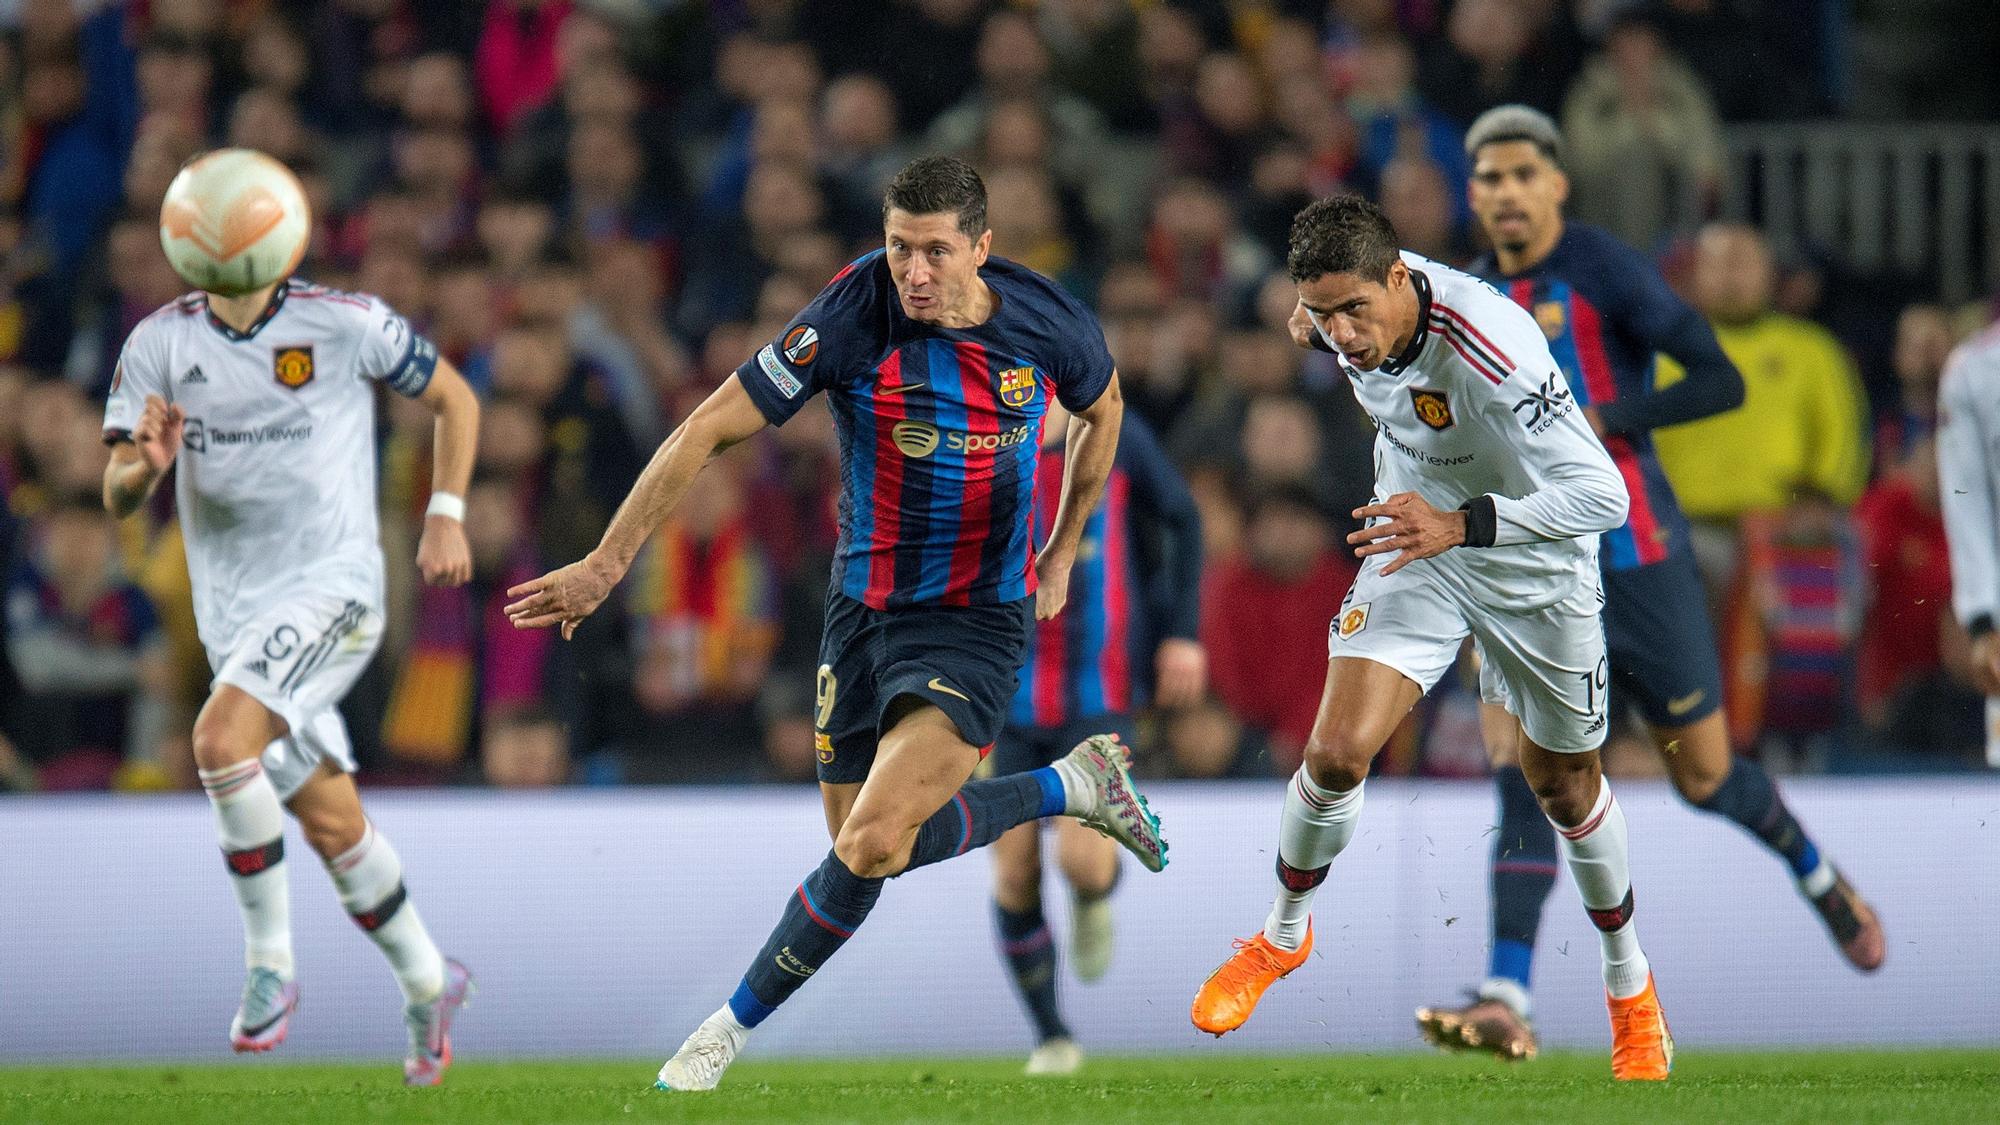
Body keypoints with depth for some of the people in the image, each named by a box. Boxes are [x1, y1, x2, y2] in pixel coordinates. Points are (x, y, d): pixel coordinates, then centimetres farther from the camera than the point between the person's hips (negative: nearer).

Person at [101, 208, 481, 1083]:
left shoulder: (345, 324, -7)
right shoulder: (159, 345, 0)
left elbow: (454, 399, 7)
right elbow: (116, 496, -2)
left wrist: (445, 515, -3)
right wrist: (146, 464, -26)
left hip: (331, 584, -5)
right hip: (232, 608, 5)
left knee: (221, 738, -28)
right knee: (330, 821, 10)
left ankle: (270, 963, -16)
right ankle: (426, 985, 29)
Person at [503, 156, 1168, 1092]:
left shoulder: (1049, 323, -11)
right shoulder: (853, 318, -17)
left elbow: (1101, 410, 14)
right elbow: (711, 428, -15)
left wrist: (1060, 556, 16)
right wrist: (605, 564, -18)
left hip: (979, 620, -3)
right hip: (865, 609, 3)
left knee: (871, 846, -20)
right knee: (865, 844, 11)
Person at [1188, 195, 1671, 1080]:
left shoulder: (1490, 348, -38)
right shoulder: (1358, 302, -18)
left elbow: (1602, 493, -42)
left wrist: (1459, 524, -48)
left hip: (1533, 566, -4)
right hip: (1417, 542, 4)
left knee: (1562, 784, 13)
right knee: (1335, 755, -13)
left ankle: (1629, 982, 38)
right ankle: (1283, 936, 14)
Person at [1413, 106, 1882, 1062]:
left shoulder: (1607, 273, -9)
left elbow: (1722, 381, -16)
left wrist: (1606, 422, -24)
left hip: (1635, 557, -4)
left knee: (1705, 777, 6)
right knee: (1521, 774, -12)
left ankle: (1820, 879, 36)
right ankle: (1507, 1003, -18)